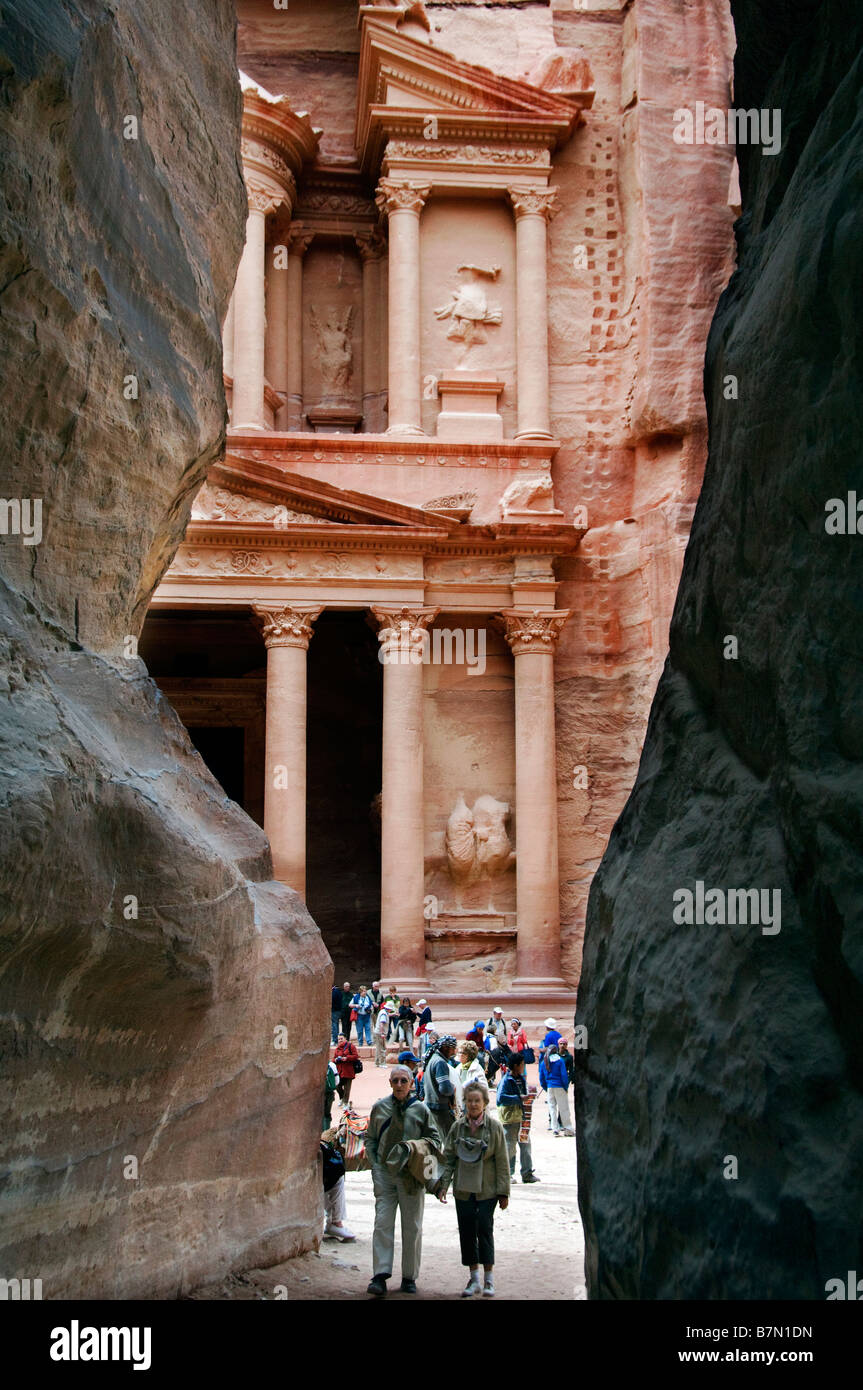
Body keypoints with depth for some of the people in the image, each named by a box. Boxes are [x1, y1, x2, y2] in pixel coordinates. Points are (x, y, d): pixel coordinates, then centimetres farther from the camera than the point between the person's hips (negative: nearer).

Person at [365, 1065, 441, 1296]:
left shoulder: (421, 1109, 1)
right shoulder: (379, 1108, 5)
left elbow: (434, 1138, 9)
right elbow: (370, 1139, 13)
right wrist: (374, 1164, 2)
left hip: (412, 1176, 0)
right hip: (384, 1173, 0)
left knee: (412, 1227, 5)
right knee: (382, 1223, -8)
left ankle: (409, 1277, 15)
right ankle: (380, 1276, -9)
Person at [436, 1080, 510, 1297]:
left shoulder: (494, 1127, -4)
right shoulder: (458, 1127, 3)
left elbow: (502, 1161, -3)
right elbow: (448, 1157, 7)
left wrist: (503, 1192, -5)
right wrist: (442, 1185, -1)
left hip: (486, 1190, -3)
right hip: (463, 1189, 3)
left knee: (484, 1229, -6)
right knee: (466, 1232, 6)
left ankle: (489, 1279, 7)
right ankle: (474, 1278, 18)